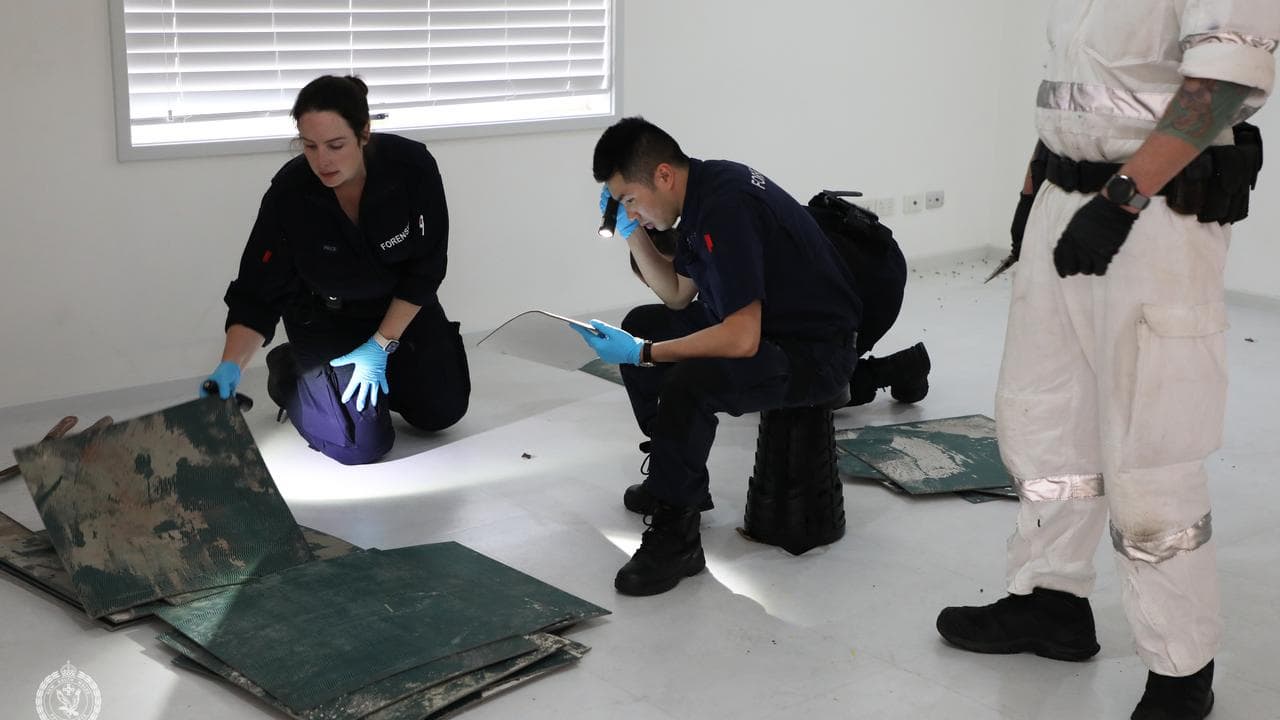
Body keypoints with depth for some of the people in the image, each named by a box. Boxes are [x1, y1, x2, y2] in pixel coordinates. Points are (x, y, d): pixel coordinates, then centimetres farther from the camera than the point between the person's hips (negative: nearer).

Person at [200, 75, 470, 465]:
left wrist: (381, 345, -17)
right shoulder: (289, 194, -29)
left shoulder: (413, 166, -29)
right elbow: (257, 295, -22)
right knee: (362, 444, -13)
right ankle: (289, 369, 13)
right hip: (324, 316, -2)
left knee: (442, 411, 1)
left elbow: (425, 269, -17)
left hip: (401, 305, 2)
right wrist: (230, 367, -37)